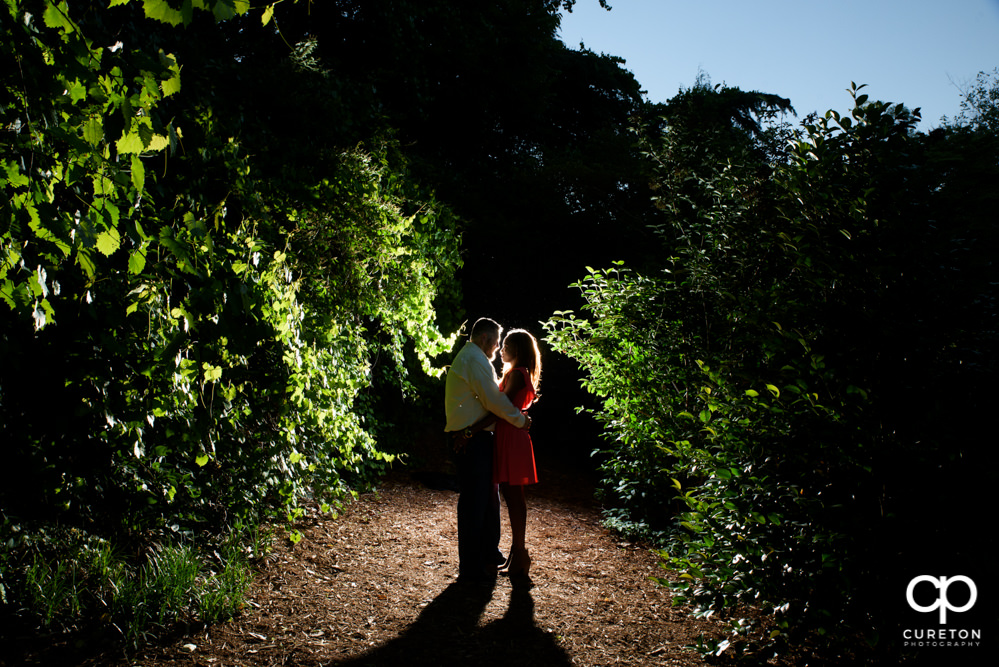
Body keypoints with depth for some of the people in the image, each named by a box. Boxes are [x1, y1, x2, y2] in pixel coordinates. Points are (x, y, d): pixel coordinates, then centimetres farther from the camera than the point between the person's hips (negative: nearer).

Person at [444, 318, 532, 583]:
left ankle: (489, 553, 33)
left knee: (488, 498, 20)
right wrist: (520, 420, -5)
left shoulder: (468, 357, 22)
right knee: (474, 502, -5)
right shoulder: (474, 358, -13)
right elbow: (494, 399, -17)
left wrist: (516, 415, 15)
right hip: (473, 440, -11)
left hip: (478, 439, 11)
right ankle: (471, 567, 2)